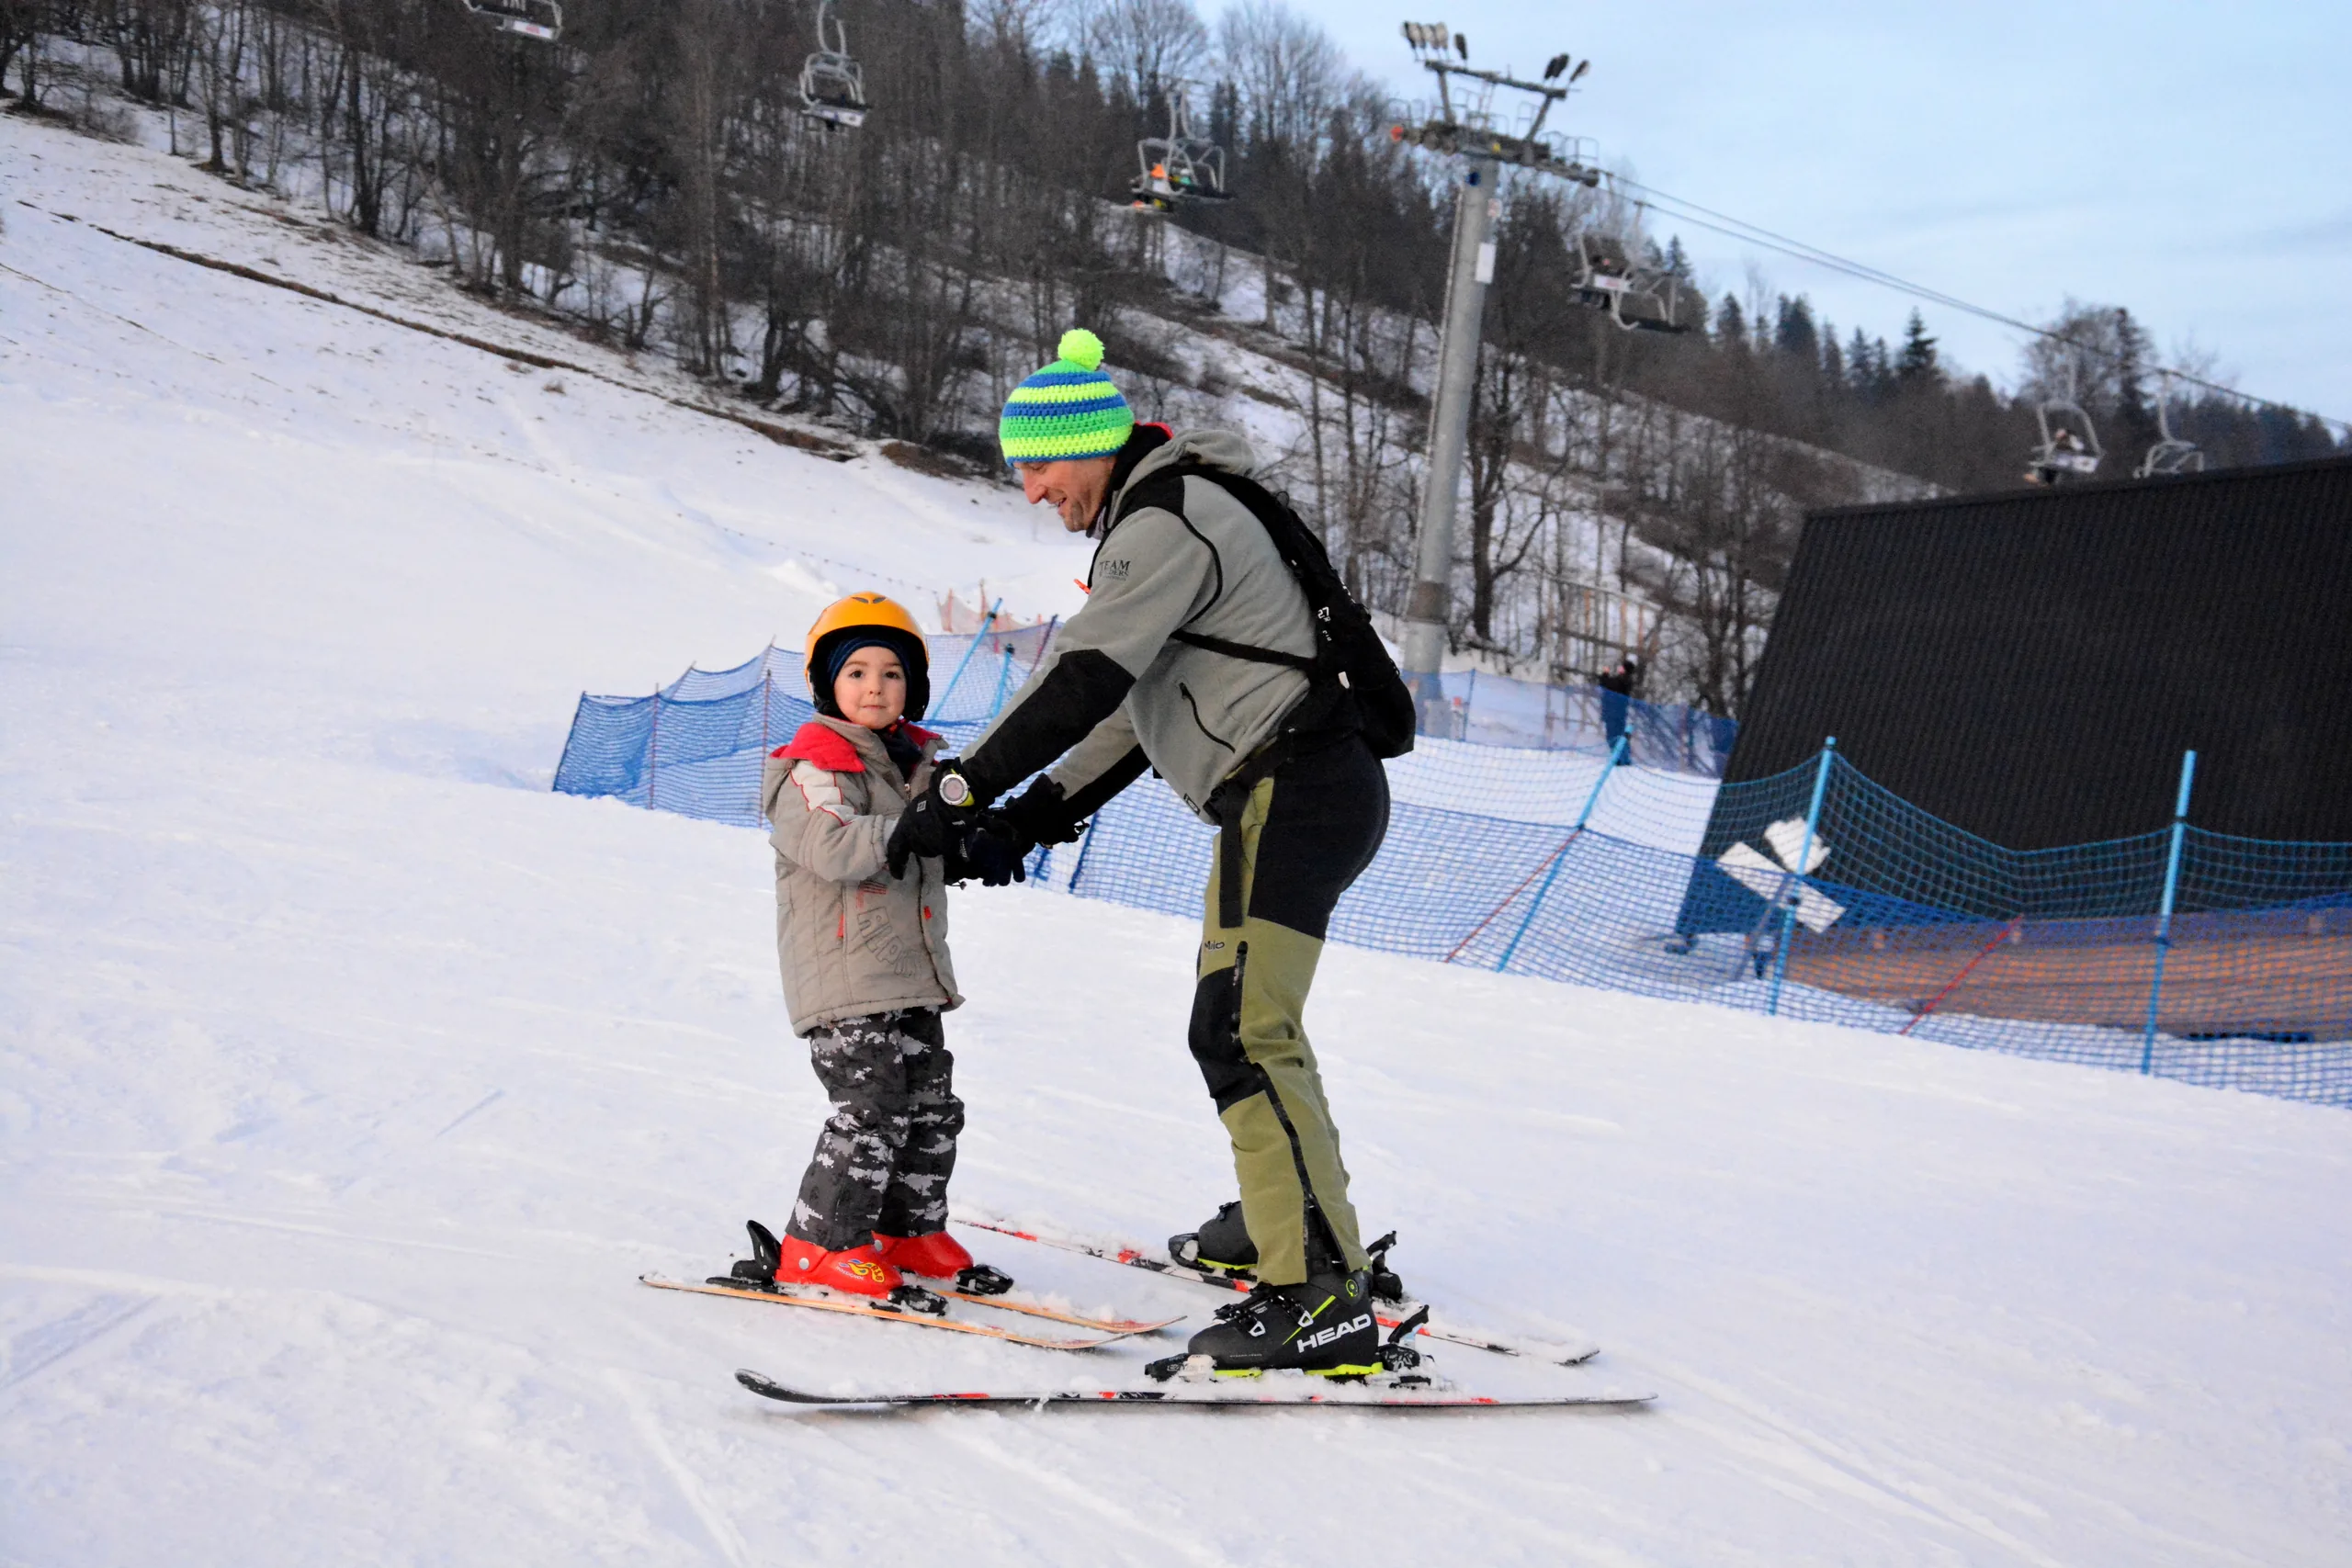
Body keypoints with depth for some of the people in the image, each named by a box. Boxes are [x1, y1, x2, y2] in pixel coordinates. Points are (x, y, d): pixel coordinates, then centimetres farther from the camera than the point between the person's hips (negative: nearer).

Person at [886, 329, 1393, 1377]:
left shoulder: (1164, 523, -12)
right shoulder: (1161, 519, 22)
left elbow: (1081, 683, -19)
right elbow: (1135, 708, 23)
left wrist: (959, 794, -13)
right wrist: (1035, 818, 16)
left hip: (1293, 793, -11)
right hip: (1301, 791, 11)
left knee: (1242, 1032, -19)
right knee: (1242, 1015, 24)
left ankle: (1324, 1296, -25)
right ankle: (1280, 1217, 40)